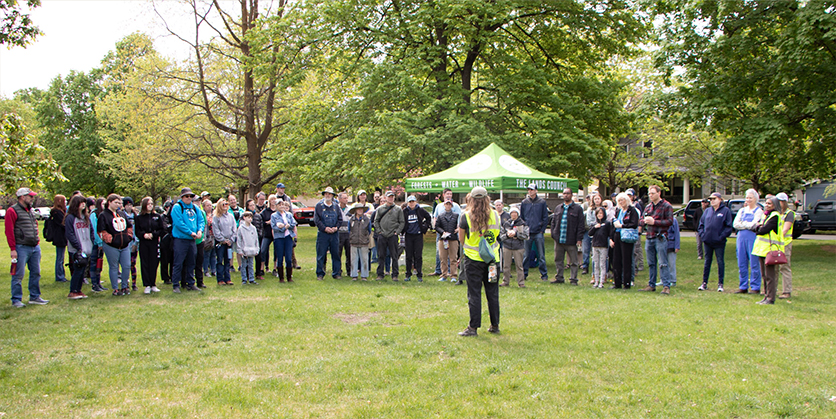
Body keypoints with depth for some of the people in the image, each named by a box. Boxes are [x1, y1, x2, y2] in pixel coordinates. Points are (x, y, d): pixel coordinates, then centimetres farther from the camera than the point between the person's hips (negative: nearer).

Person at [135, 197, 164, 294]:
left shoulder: (157, 216, 8)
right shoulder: (139, 217, 6)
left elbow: (162, 230, 4)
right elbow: (137, 231, 3)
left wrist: (153, 234, -11)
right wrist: (144, 235, -17)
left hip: (154, 243, 1)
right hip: (143, 244, -1)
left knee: (154, 264, 2)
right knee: (145, 264, 0)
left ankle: (153, 285, 12)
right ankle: (147, 286, 5)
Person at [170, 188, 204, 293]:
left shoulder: (195, 208, 13)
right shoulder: (177, 207, -7)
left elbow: (200, 220, 11)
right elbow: (179, 223, -16)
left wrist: (200, 230, -9)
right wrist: (191, 233, -16)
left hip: (192, 240, 6)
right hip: (180, 239, -6)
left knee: (191, 263, 13)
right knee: (178, 263, -4)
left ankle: (190, 284, 22)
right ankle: (176, 285, 2)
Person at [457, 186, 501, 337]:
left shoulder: (466, 216, -9)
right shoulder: (495, 215, 0)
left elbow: (461, 239, 0)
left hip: (473, 258, -3)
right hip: (492, 258, 3)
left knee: (474, 294, 2)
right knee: (493, 293, 12)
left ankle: (473, 327, 4)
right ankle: (495, 325, 20)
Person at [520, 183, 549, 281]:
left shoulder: (542, 202, 2)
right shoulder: (524, 202, 8)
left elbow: (545, 218, 4)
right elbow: (521, 217, 13)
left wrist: (542, 230, -3)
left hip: (538, 233, -2)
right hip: (527, 233, 2)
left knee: (541, 255, 1)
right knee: (526, 255, 4)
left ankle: (544, 274, 7)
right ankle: (524, 273, 13)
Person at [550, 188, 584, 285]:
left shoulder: (577, 208, 0)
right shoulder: (558, 208, 14)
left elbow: (581, 225, -2)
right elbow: (553, 222, 19)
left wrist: (579, 238, -8)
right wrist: (553, 234, 7)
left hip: (571, 241, -4)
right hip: (559, 240, 4)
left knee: (573, 261, 2)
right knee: (558, 260, 10)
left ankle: (573, 279, 10)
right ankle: (559, 278, 20)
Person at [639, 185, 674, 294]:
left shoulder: (666, 206, -3)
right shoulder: (648, 206, 16)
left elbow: (669, 221, -12)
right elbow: (641, 220, 18)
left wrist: (654, 222, -16)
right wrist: (644, 221, -6)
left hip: (660, 238, -6)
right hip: (649, 238, 7)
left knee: (663, 263, -7)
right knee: (651, 263, 11)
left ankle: (666, 286, -5)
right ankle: (651, 285, 18)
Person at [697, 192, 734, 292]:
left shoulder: (725, 211, -3)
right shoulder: (707, 211, 10)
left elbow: (729, 226, -7)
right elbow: (701, 224, 15)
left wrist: (722, 236, -14)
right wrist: (702, 234, 2)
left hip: (719, 242, -4)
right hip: (707, 241, 4)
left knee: (720, 262, 3)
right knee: (707, 262, 10)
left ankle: (720, 284, 10)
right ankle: (704, 283, 16)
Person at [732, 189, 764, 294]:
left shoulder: (759, 211, 2)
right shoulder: (742, 210, 17)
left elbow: (754, 224, -10)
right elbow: (735, 224, 6)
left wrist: (743, 223, 0)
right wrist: (748, 224, -5)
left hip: (753, 237, -5)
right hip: (741, 237, 5)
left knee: (754, 263, -4)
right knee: (741, 263, 6)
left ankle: (755, 287, 3)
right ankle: (743, 287, 14)